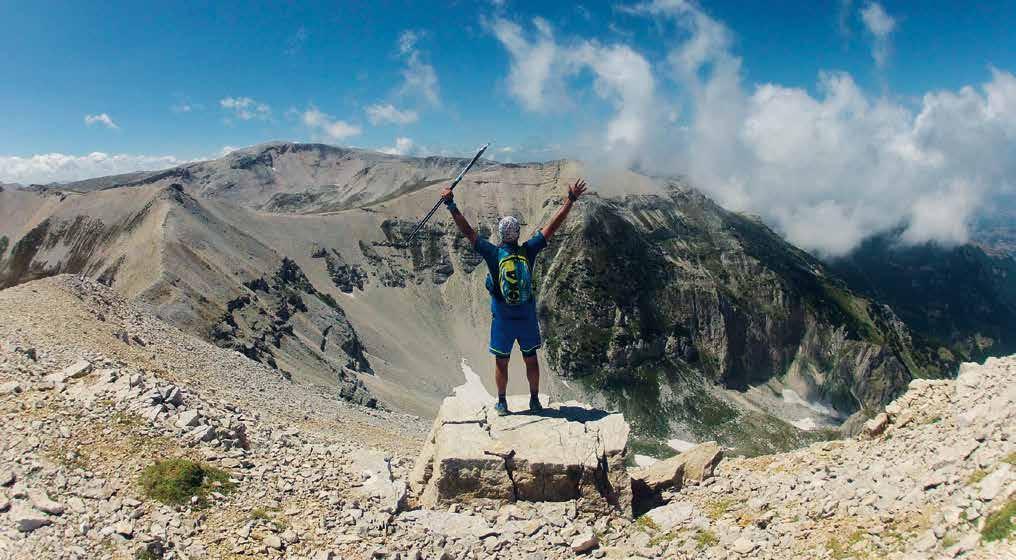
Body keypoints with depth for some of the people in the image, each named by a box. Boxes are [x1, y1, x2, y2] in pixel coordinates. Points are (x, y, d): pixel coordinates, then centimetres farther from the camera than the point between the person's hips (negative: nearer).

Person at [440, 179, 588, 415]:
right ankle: (535, 400, 27)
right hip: (527, 316, 2)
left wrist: (451, 206, -10)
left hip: (502, 318, -2)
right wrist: (570, 200, -2)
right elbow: (552, 226, -7)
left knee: (501, 361, 12)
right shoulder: (528, 250, -11)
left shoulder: (493, 253, -15)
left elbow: (468, 231, -13)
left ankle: (502, 403, 22)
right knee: (531, 358, 16)